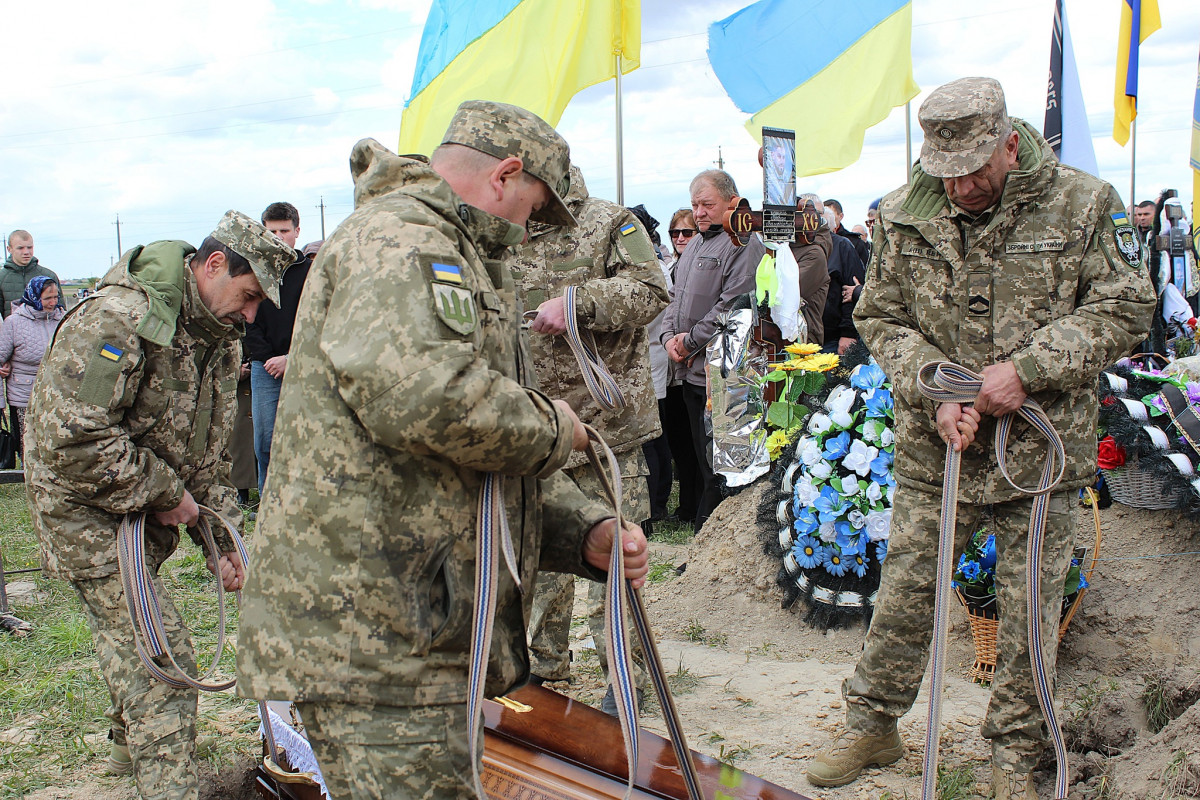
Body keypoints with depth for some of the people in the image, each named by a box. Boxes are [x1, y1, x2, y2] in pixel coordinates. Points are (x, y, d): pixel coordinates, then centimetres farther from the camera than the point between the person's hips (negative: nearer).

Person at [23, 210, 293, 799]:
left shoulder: (217, 341, 4)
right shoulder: (119, 317, -25)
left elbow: (209, 455, 11)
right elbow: (72, 437, -31)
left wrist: (224, 543, 4)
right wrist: (164, 494, -22)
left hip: (142, 510, 9)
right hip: (85, 508, -9)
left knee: (134, 639, 23)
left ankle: (132, 746, 43)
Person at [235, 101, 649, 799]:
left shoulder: (460, 268, 24)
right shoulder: (398, 238, -11)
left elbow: (502, 477, 22)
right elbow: (425, 395, -33)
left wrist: (587, 533, 4)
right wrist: (554, 427, -14)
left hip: (428, 638, 11)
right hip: (372, 647, -11)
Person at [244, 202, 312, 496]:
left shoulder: (311, 272, 5)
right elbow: (247, 323, 5)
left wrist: (291, 358, -10)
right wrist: (268, 359, -6)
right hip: (264, 370, 1)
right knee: (265, 443, 2)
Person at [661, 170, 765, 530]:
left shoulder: (744, 243, -8)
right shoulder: (695, 246, 21)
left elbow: (733, 305, -18)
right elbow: (676, 298, 23)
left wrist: (692, 340, -11)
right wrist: (669, 336, 4)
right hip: (690, 370, 9)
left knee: (718, 464, -6)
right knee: (701, 459, 14)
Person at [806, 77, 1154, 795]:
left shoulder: (1082, 205, -7)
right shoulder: (905, 216, -2)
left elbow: (1125, 309, -5)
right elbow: (882, 318, 4)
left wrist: (1028, 367, -16)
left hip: (1041, 446, -1)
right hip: (934, 442, 1)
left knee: (1030, 605, 7)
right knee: (907, 587, 8)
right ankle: (873, 724, 27)